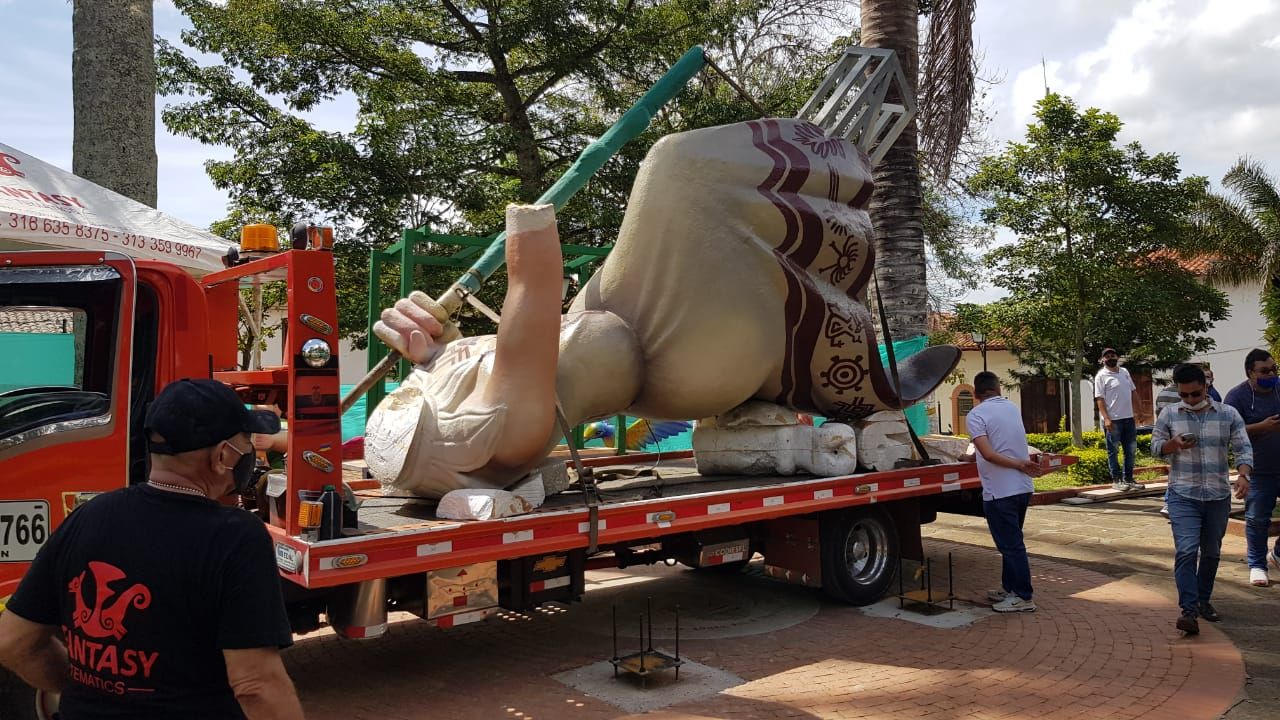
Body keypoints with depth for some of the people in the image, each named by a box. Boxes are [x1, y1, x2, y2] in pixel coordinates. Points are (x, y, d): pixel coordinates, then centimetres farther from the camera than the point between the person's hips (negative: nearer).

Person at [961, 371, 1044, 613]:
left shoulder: (976, 415, -11)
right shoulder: (1013, 408, 10)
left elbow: (988, 454, -21)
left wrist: (1019, 464, -13)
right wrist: (974, 456, 31)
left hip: (999, 491, -7)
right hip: (1023, 487, 8)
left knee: (1011, 545, 1)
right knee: (1012, 541, 18)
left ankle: (1024, 597, 8)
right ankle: (1009, 589, 28)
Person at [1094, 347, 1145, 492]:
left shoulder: (1124, 372, 13)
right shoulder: (1101, 376, -6)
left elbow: (1133, 392, 18)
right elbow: (1099, 399, -12)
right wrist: (1106, 418, -20)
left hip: (1129, 418, 7)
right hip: (1112, 420, -7)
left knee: (1131, 450, 11)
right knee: (1113, 451, 0)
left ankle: (1128, 479, 20)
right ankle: (1116, 480, 7)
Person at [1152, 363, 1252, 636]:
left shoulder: (1228, 414, 1)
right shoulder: (1169, 415, 0)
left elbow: (1243, 448, -1)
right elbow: (1155, 446, 8)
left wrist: (1243, 474, -20)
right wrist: (1173, 444, -15)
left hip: (1218, 496, 2)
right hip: (1183, 495, -2)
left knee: (1211, 553, 14)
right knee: (1186, 551, -14)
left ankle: (1204, 600, 31)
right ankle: (1189, 610, -14)